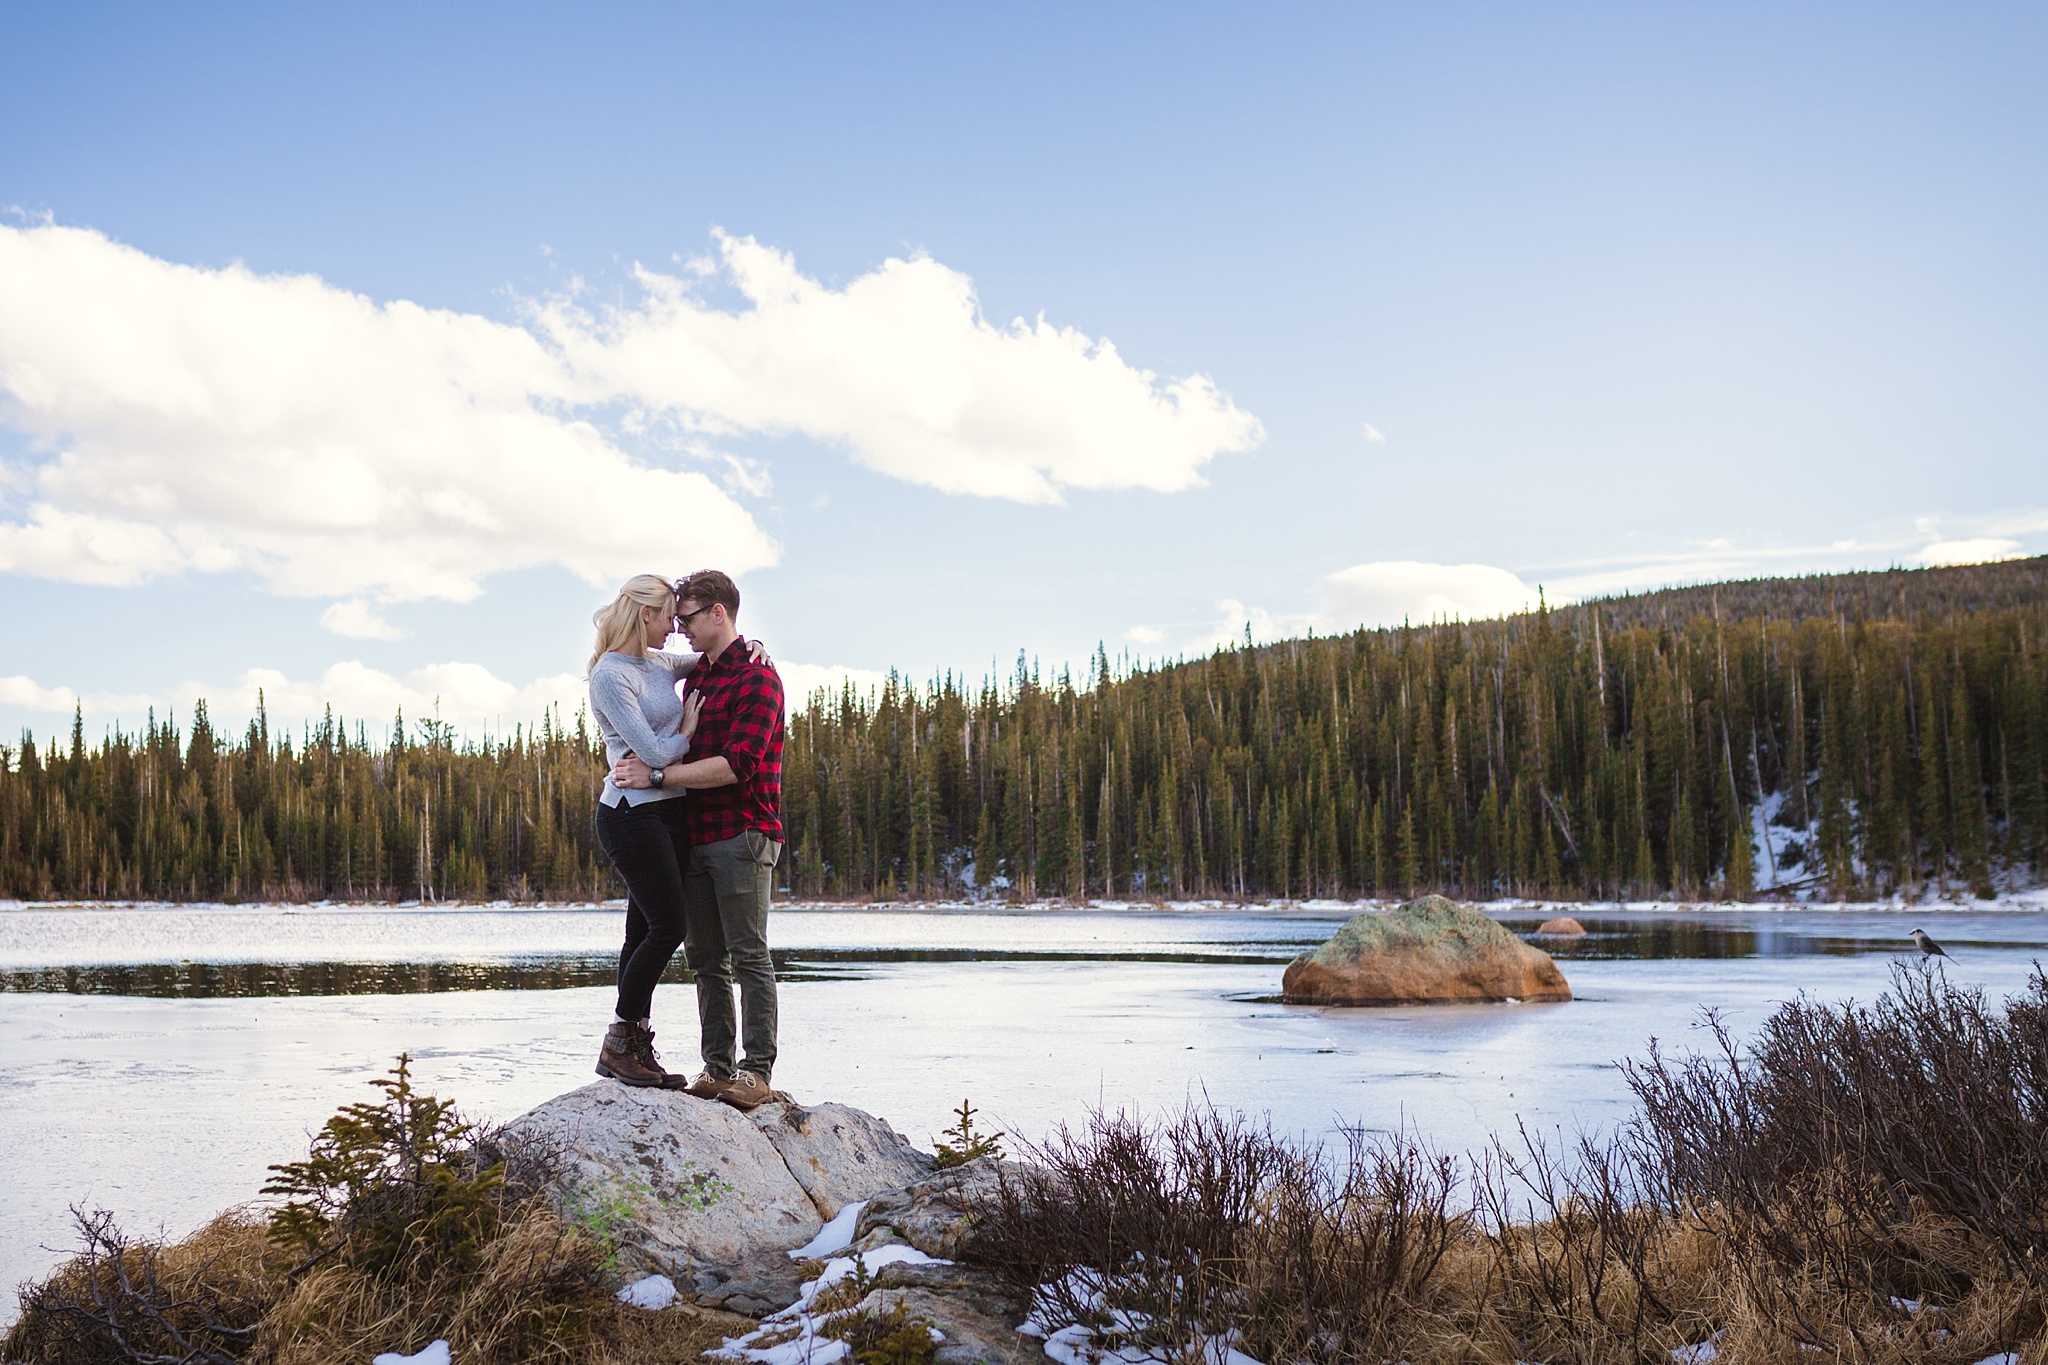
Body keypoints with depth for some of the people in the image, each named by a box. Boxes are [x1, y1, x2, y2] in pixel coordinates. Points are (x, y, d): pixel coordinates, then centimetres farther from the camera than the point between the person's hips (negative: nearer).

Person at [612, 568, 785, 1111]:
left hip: (743, 833, -8)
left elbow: (737, 764, -19)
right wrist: (641, 758, 10)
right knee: (705, 958, 8)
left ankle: (757, 1069, -4)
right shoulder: (697, 675, 18)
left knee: (749, 955, -6)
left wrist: (657, 775, -16)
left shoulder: (757, 678, -9)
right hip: (695, 836, 8)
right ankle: (717, 1066, 12)